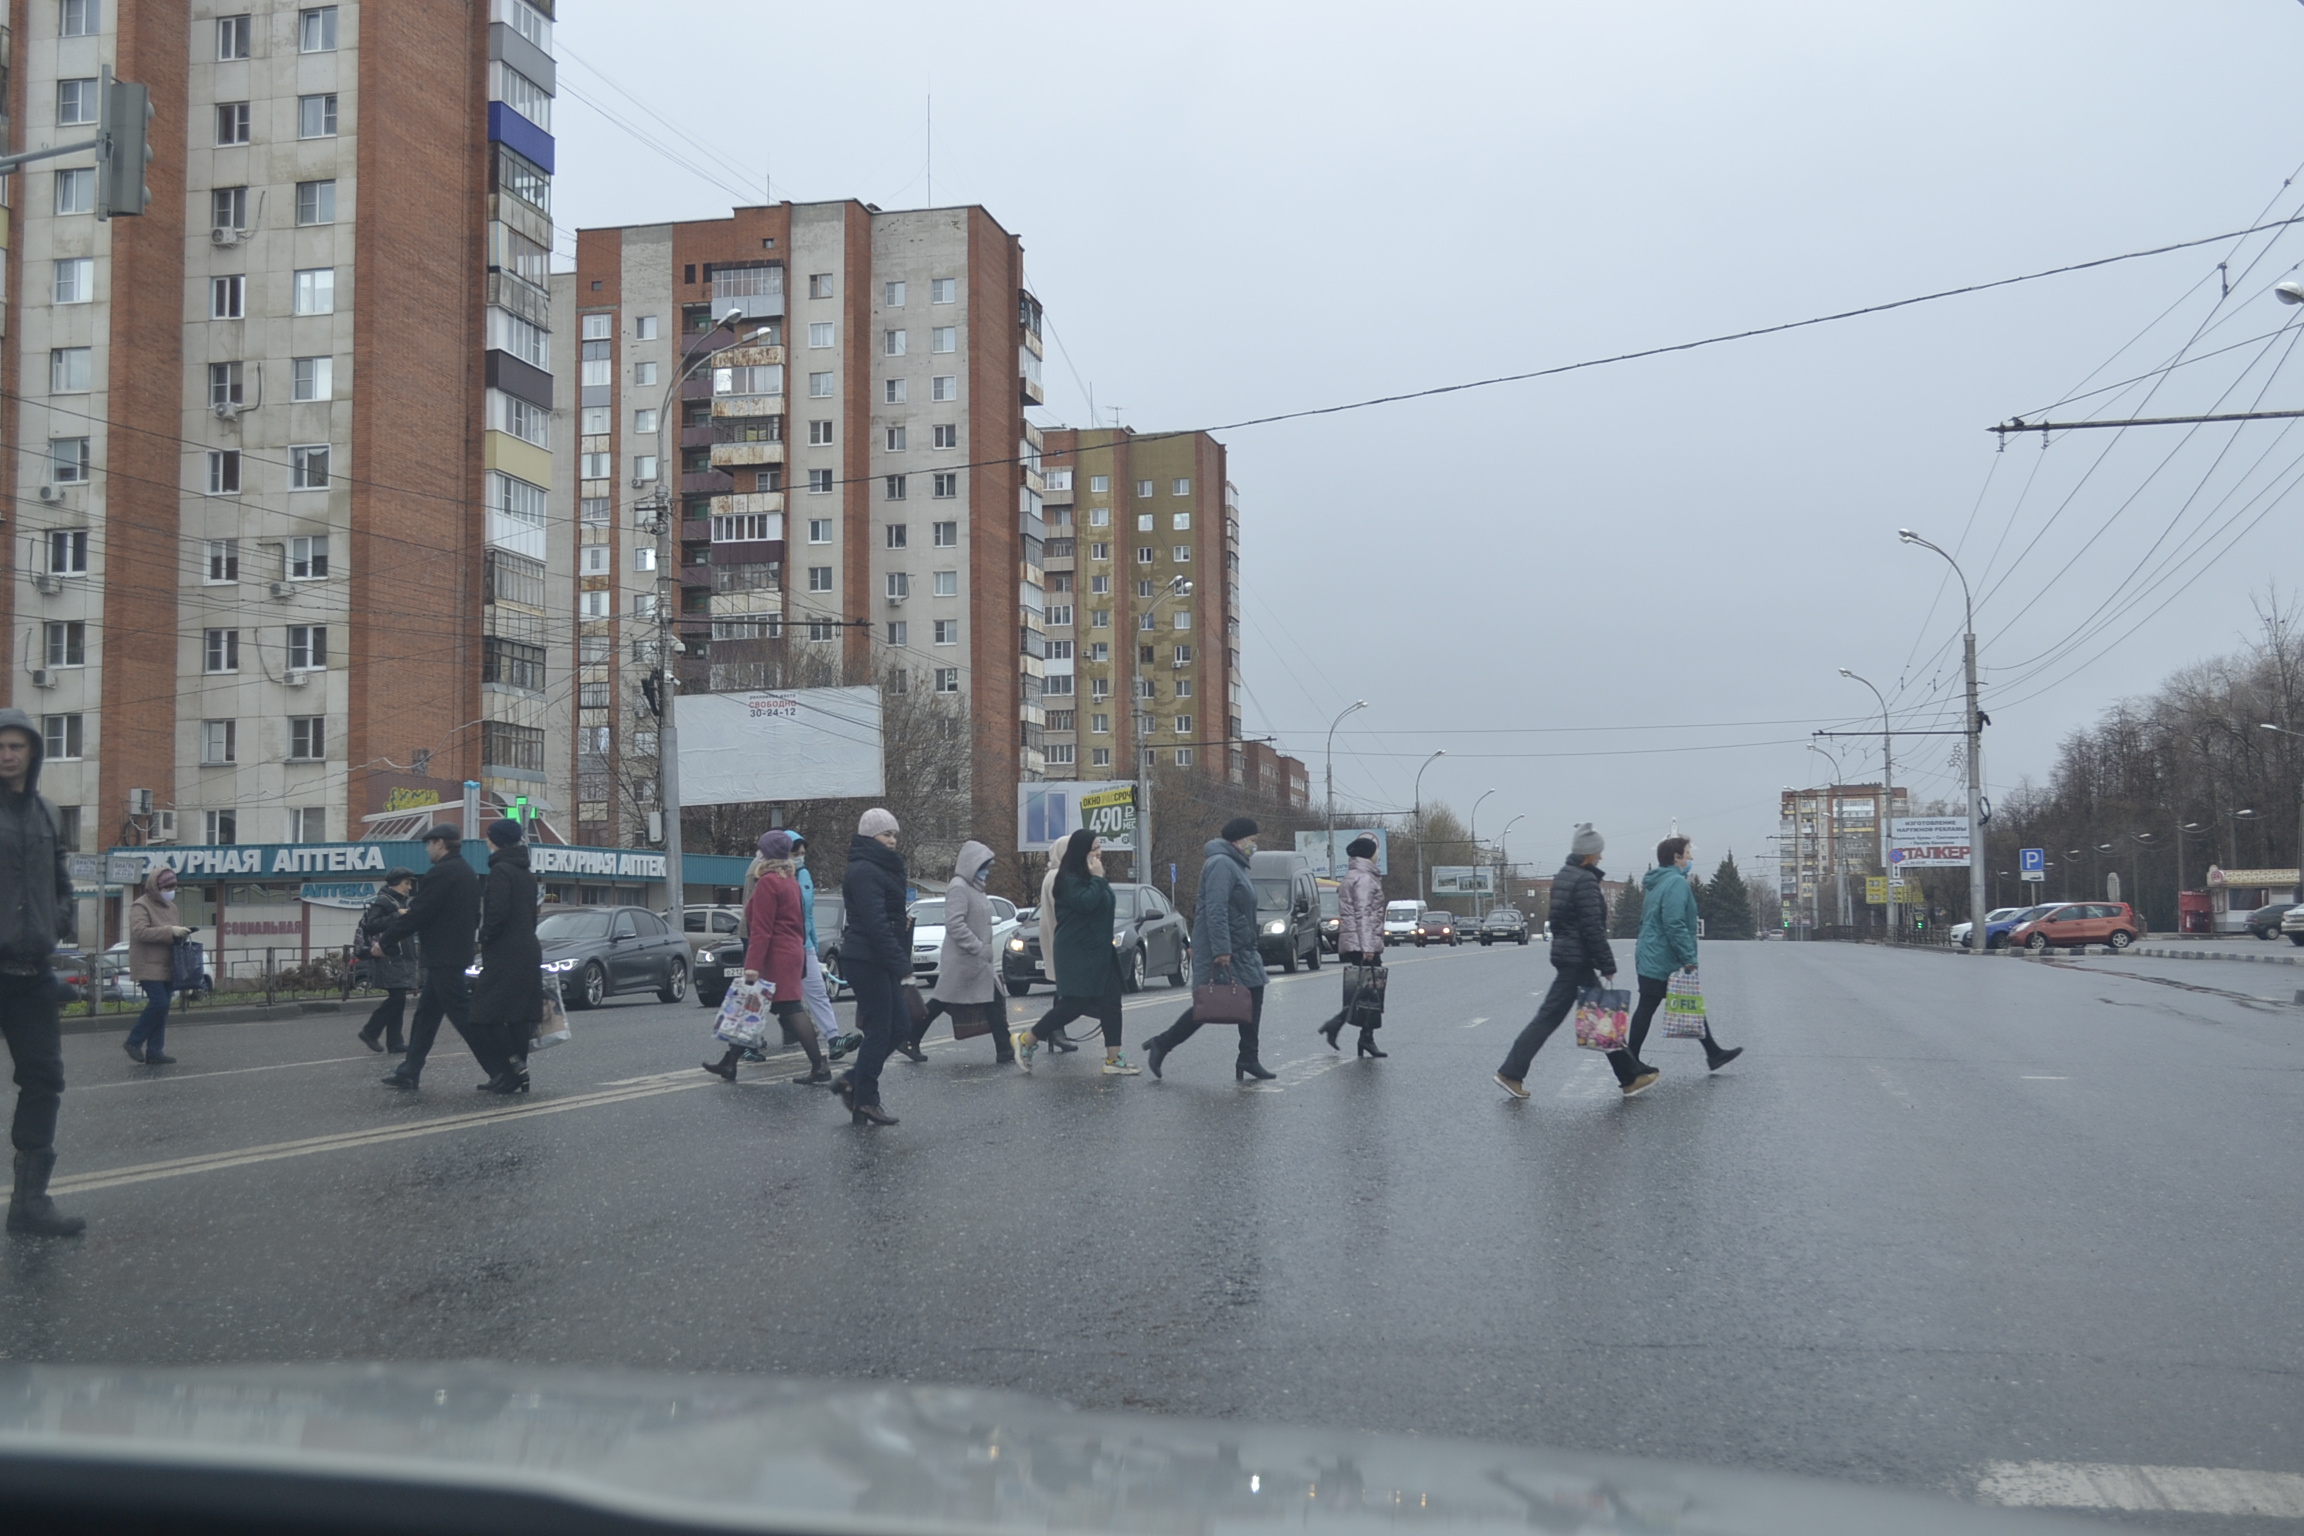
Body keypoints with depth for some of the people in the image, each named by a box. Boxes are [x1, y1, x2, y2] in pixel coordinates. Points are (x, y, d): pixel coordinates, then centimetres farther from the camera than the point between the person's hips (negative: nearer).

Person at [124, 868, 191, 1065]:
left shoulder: (170, 906, 18)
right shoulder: (140, 906, -7)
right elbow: (139, 932, -21)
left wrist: (182, 934, 9)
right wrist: (170, 931, -25)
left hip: (167, 966, 8)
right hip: (149, 966, -8)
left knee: (162, 1007, 5)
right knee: (159, 1003, -17)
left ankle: (154, 1052, 8)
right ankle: (134, 1042, 0)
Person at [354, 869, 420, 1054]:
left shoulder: (401, 902, 21)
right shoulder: (382, 901, -8)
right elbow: (370, 925, -21)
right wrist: (396, 916, -22)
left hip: (401, 959, 9)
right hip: (389, 959, -9)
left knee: (398, 999, 6)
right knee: (397, 998, -13)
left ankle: (395, 1043, 7)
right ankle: (370, 1032, 1)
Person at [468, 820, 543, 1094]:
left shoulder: (501, 871, -11)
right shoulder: (526, 875, 17)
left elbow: (497, 913, -20)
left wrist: (485, 937, -5)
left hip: (506, 955, -9)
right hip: (528, 952, 9)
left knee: (485, 1014, -6)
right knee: (518, 1016, 8)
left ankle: (513, 1064, -11)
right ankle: (516, 1076, 10)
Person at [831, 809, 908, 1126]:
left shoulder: (880, 869, 19)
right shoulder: (864, 871, -14)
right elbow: (876, 924, -22)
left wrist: (901, 960, 14)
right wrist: (901, 964, -22)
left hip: (879, 962, 10)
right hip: (867, 960, -10)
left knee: (899, 1026, 10)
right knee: (879, 1031, -4)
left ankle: (852, 1081, 17)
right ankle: (865, 1102, 4)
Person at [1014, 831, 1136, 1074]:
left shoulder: (1090, 877, 16)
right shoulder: (1069, 879, -13)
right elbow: (1086, 903, -28)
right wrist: (1097, 878, -20)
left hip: (1099, 952, 9)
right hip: (1077, 954, -9)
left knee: (1110, 1003, 3)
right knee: (1074, 1004, -8)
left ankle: (1113, 1059, 3)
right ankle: (1026, 1040, 7)